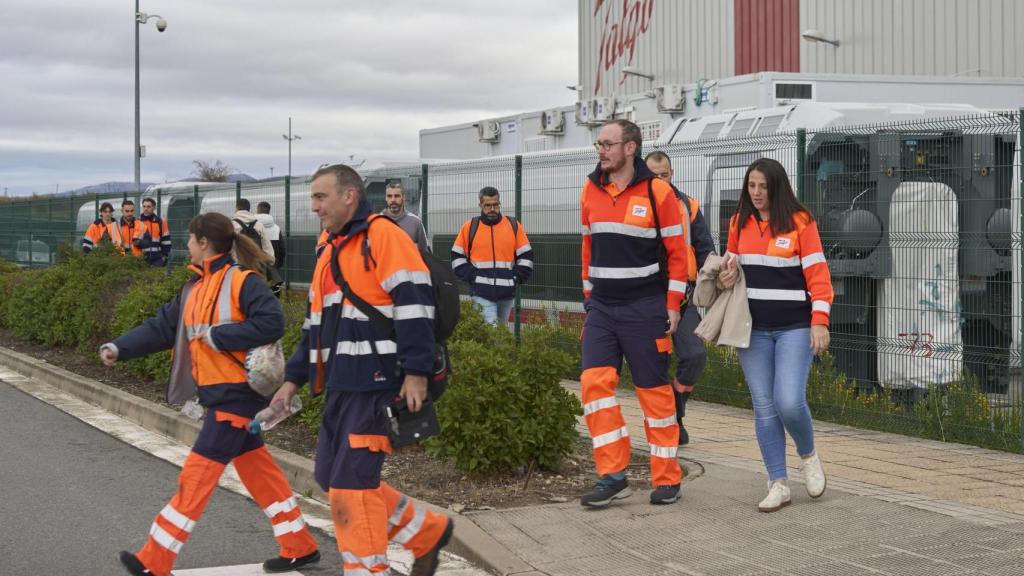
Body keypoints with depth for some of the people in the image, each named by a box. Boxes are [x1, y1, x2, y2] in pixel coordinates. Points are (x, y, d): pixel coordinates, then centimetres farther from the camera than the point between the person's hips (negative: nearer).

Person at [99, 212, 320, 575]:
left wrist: (218, 335, -20)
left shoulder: (241, 280, -15)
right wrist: (119, 348, 0)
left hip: (237, 393, -9)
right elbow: (162, 327, 11)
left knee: (198, 473, -6)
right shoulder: (195, 287, 12)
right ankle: (299, 547, 23)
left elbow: (272, 323, -25)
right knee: (257, 468, 14)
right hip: (218, 393, 9)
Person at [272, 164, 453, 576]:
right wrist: (293, 379, 22)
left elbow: (413, 305, -18)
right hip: (341, 387, 10)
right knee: (333, 478, 10)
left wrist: (415, 372, -22)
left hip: (375, 386, -10)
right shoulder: (331, 251, 20)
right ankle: (428, 533, 23)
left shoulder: (382, 237, -10)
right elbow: (316, 325, 26)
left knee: (351, 484, -9)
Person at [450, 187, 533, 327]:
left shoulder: (514, 226, 8)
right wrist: (472, 277, -4)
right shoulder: (470, 227, 5)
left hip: (507, 293, 3)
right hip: (481, 293, -3)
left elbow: (526, 257, 10)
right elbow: (457, 257, 9)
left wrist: (515, 278, -1)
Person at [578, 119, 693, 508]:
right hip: (601, 306, 5)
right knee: (594, 382, -7)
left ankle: (667, 479, 12)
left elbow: (677, 252, -5)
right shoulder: (591, 191, 7)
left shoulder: (657, 192, -8)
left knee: (654, 391, 2)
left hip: (644, 308, -5)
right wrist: (589, 296, 14)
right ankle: (613, 476, -1)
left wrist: (673, 305, -8)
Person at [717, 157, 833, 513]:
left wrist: (819, 321, -17)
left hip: (794, 328, -4)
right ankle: (778, 485, 6)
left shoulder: (800, 222, -5)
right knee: (764, 406, 1)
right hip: (753, 329, 4)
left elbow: (818, 274, -8)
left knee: (789, 402, -14)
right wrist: (727, 277, -1)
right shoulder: (739, 223, 9)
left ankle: (808, 454, 16)